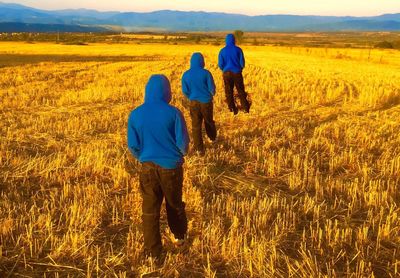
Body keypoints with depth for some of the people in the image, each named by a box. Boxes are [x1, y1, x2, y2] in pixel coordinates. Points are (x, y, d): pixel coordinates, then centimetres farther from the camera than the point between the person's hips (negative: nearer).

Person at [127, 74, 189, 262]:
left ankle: (153, 253, 18)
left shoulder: (135, 114, -7)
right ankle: (180, 236, 43)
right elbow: (183, 142, -10)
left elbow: (132, 145, -2)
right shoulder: (173, 113, -14)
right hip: (171, 167, -1)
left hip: (148, 167, 1)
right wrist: (180, 154, 12)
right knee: (175, 204, 22)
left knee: (150, 210, 11)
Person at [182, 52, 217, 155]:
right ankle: (213, 138, 47)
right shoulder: (205, 73, -12)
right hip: (206, 102, 0)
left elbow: (185, 91, -2)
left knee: (196, 126, 6)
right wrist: (211, 95, 14)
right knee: (209, 121, 22)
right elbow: (212, 88, -8)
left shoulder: (186, 75, -6)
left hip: (194, 103, 1)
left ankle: (199, 149, 6)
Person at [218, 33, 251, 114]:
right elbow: (242, 62, -4)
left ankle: (232, 109, 10)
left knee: (229, 92, 9)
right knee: (241, 91, 10)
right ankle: (246, 108, 11)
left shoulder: (222, 51, -3)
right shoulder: (238, 49, -5)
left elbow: (220, 64, -4)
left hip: (227, 73, 0)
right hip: (237, 73, 0)